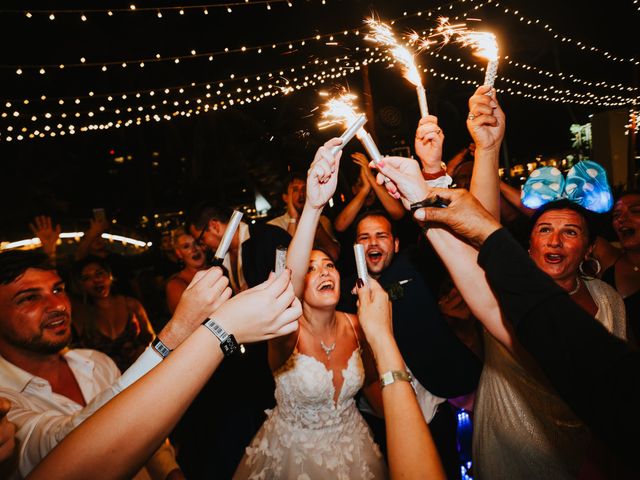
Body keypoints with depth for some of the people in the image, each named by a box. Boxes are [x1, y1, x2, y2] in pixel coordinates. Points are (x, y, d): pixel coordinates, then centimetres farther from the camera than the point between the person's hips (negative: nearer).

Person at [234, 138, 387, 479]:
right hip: (292, 452, -3)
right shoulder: (288, 334, -25)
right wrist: (313, 205, -58)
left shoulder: (355, 326, -11)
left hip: (351, 448, 4)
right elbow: (290, 279, -47)